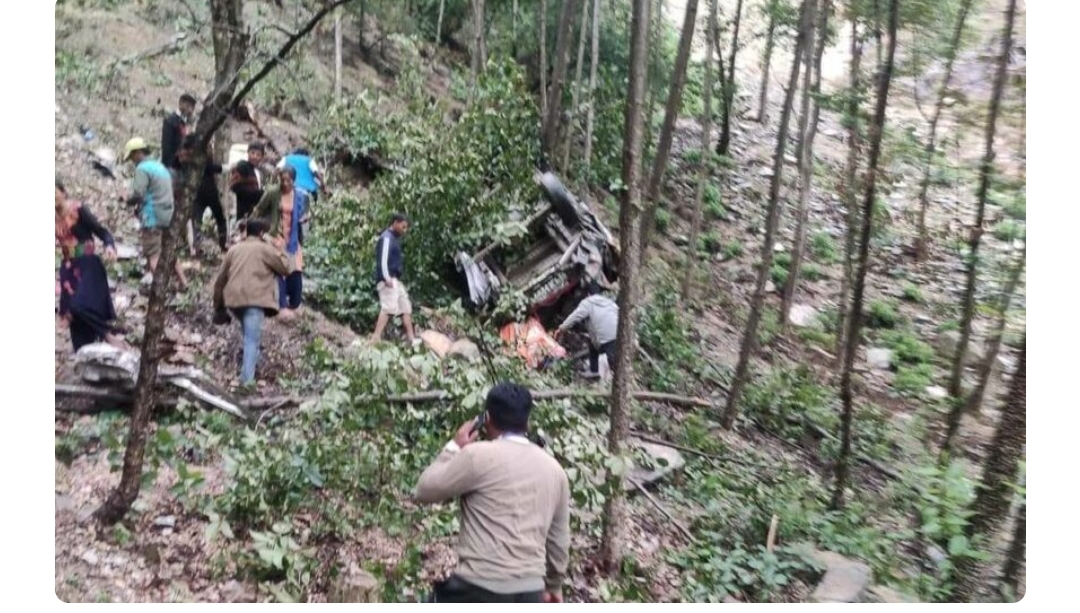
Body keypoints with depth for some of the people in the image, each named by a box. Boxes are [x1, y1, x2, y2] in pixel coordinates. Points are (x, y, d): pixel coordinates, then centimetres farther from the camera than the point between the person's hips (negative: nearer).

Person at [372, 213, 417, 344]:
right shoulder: (387, 238, -9)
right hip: (388, 279, -10)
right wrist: (386, 278, -25)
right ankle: (376, 338, -23)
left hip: (396, 279, 11)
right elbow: (382, 259, -19)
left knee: (406, 307, 12)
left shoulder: (394, 238, 20)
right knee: (388, 307, -19)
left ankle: (411, 338, 17)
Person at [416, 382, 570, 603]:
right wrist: (554, 585, 33)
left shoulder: (479, 456, -8)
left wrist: (453, 448, 12)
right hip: (529, 592, 5)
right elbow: (558, 538, 19)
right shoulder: (554, 469, 11)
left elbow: (425, 490, 1)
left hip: (480, 588, -5)